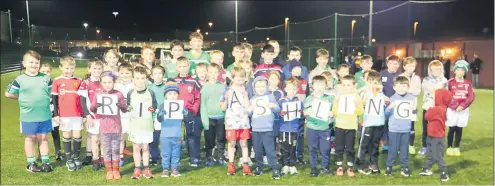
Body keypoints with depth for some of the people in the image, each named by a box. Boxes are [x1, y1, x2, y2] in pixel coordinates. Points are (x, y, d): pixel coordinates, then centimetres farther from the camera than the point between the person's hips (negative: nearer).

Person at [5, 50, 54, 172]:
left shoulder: (46, 78, 2)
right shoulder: (20, 79, -4)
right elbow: (8, 93, 3)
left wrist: (43, 99, 4)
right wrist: (23, 98, 5)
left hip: (45, 115, 2)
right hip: (28, 116, -1)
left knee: (43, 138, 10)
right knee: (30, 138, 11)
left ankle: (46, 162, 18)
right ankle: (31, 163, 22)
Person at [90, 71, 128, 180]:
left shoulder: (118, 94, -2)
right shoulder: (98, 94, 1)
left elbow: (125, 110, -1)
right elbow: (92, 110, 3)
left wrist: (120, 105, -21)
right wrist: (96, 106, -19)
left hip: (116, 127, -1)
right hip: (104, 127, 1)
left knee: (116, 150, 8)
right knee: (106, 150, 8)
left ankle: (116, 170, 20)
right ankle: (109, 171, 20)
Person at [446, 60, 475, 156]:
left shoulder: (468, 83, 4)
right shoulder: (450, 82, -3)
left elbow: (471, 96, -3)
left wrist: (462, 106, -14)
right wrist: (455, 106, -15)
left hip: (464, 110, 2)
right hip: (452, 109, -2)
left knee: (459, 129, 7)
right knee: (452, 129, 1)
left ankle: (456, 147, 18)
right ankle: (449, 147, 12)